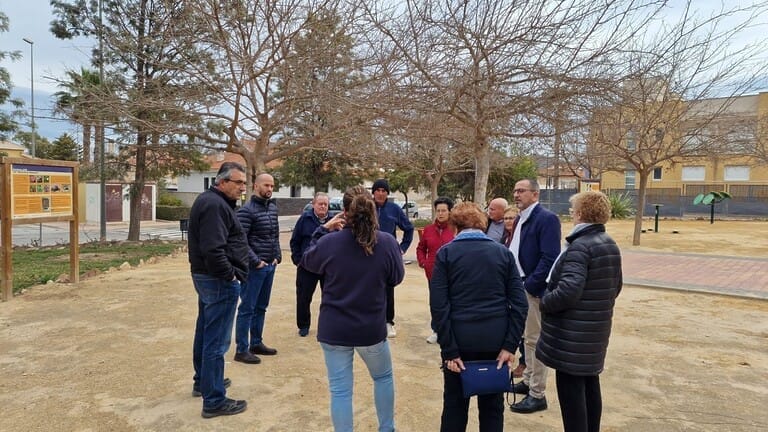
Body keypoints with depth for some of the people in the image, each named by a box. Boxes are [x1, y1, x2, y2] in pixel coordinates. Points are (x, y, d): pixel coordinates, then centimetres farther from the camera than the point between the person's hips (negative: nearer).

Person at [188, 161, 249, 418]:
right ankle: (214, 401, 4)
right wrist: (229, 275, -17)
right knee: (217, 341, -4)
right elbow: (213, 249, -28)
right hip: (219, 280, -11)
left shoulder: (209, 201, 15)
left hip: (206, 276, 11)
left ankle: (202, 382, 36)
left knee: (205, 332, 21)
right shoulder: (215, 205, -19)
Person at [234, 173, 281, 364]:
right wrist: (256, 261, -17)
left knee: (261, 307, 16)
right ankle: (242, 350, 8)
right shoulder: (246, 211, -12)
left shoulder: (273, 208, 10)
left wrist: (277, 256, 6)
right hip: (254, 267, -7)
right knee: (247, 308, 0)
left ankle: (256, 343, 27)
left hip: (270, 266, 7)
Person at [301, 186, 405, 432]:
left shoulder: (329, 242, -15)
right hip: (372, 328, 1)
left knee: (340, 390, 10)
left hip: (334, 329, -1)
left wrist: (323, 230, 9)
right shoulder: (387, 243, -13)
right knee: (383, 377, 26)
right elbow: (396, 278, 3)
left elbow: (308, 262, 7)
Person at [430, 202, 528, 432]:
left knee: (455, 404, 15)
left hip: (459, 338, -1)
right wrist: (510, 345, -3)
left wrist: (449, 349, -9)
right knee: (492, 404, 17)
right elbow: (519, 303, -3)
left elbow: (439, 305, -11)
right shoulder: (503, 252, 2)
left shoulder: (446, 253, -4)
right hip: (495, 339, 2)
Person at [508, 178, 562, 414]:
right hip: (520, 287, 9)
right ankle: (528, 381, 35)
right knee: (527, 337, 20)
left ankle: (537, 395, 12)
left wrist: (529, 285, -20)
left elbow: (549, 258, -22)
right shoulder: (521, 219, 12)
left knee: (535, 340, 0)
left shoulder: (547, 218, -16)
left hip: (534, 289, -9)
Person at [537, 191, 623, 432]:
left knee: (570, 388, 0)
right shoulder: (611, 245, 10)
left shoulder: (580, 245, -20)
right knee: (589, 383, 19)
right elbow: (615, 286, 18)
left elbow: (569, 290, -28)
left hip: (573, 331, -9)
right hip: (596, 328, 9)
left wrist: (544, 302, -13)